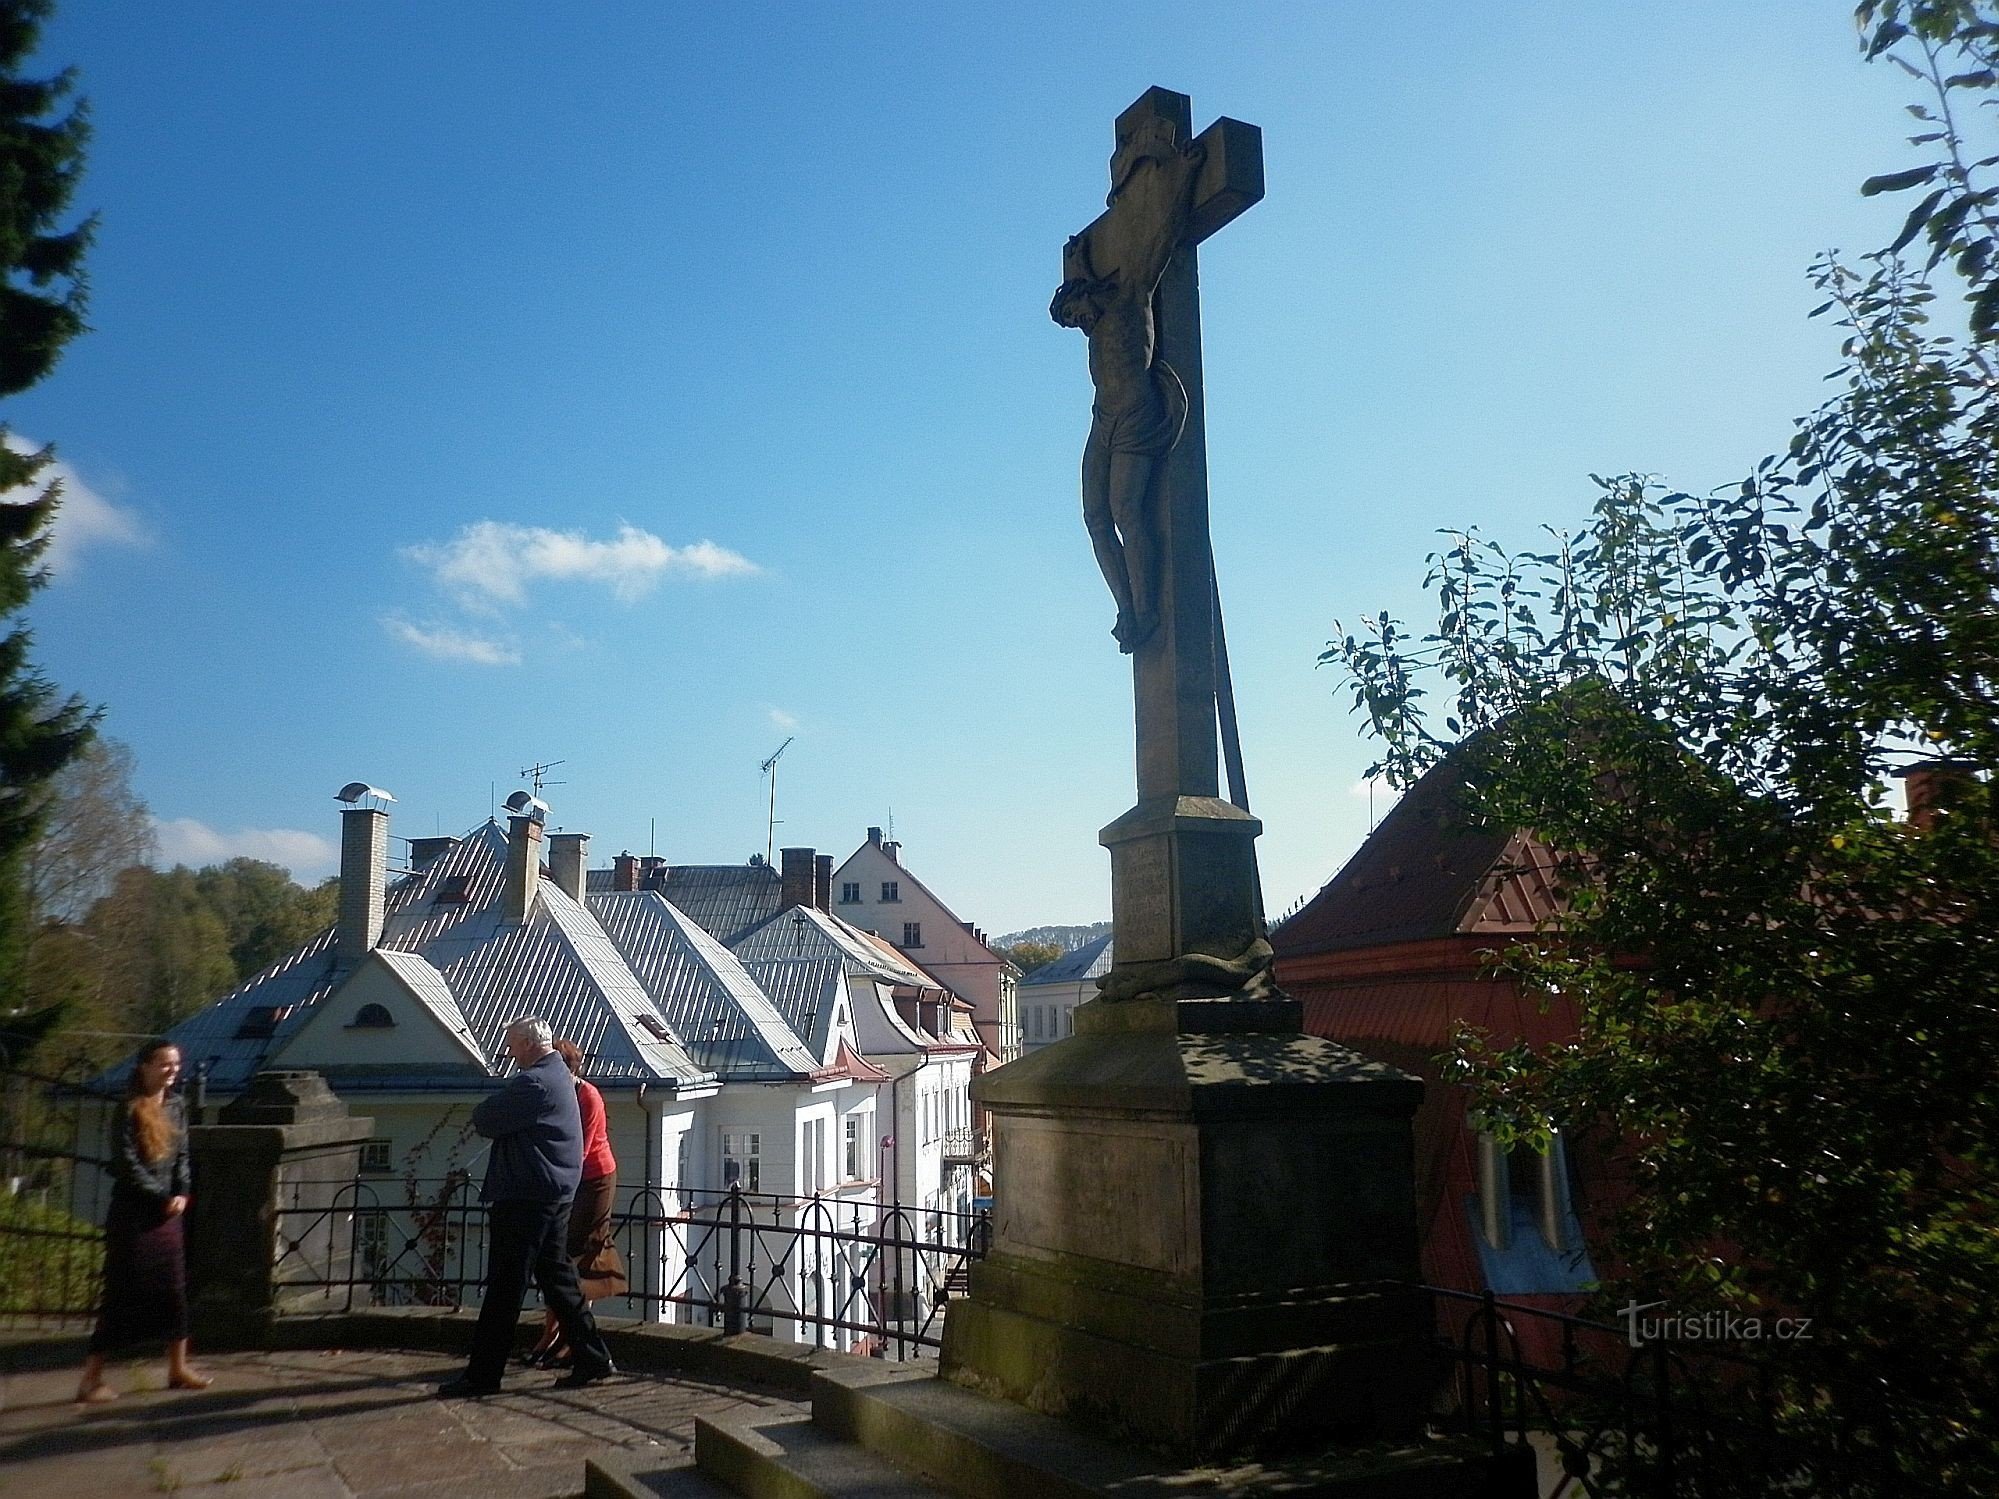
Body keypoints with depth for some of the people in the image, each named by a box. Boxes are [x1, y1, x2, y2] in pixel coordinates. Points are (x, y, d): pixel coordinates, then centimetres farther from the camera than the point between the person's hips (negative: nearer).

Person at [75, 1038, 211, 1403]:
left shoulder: (175, 1107, 9)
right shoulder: (130, 1109, -9)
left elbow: (182, 1155, 10)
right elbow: (126, 1163, -14)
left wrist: (182, 1194, -6)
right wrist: (162, 1197, -13)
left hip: (168, 1213, 6)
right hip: (134, 1214, -6)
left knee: (174, 1289, 9)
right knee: (122, 1293, -3)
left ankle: (178, 1368, 19)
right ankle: (91, 1378, 6)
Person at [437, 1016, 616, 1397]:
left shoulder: (533, 1083, -17)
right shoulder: (558, 1075, 16)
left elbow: (484, 1121, -15)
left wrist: (484, 1111, 4)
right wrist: (493, 1112, 3)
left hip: (525, 1198, -10)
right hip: (555, 1194, 10)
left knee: (505, 1287, -2)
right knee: (557, 1276, 13)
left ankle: (482, 1375, 5)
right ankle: (593, 1358, 16)